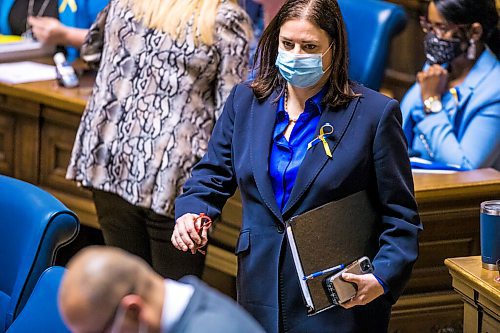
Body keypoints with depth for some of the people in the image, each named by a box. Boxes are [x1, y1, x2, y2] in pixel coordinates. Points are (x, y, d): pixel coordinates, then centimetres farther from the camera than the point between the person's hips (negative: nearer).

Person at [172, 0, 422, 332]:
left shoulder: (375, 113, -6)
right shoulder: (245, 100, 6)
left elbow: (400, 216, -5)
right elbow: (213, 174, 15)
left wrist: (383, 278, -19)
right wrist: (191, 213, -6)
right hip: (261, 295, 4)